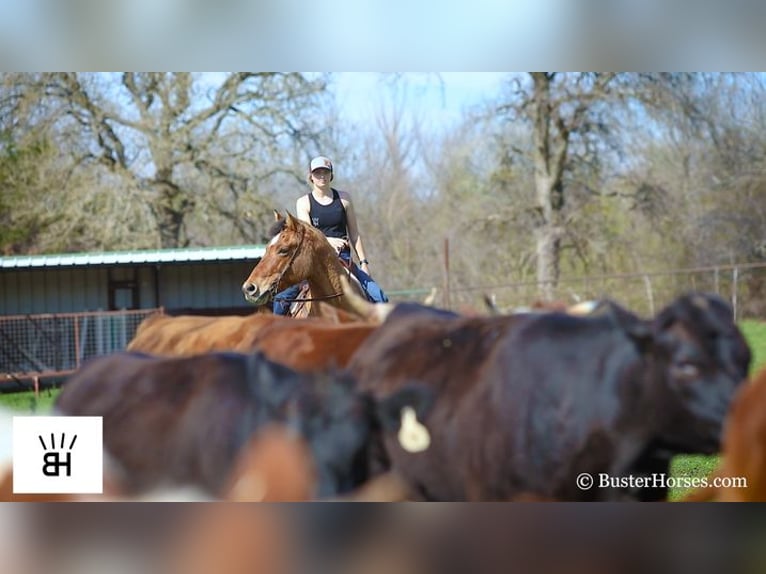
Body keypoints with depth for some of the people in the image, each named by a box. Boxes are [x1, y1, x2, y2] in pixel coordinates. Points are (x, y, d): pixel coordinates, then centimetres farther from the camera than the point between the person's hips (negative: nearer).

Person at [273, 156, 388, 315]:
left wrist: (364, 263, 4)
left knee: (379, 298, -12)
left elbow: (354, 234, 11)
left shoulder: (343, 199, 8)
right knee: (282, 297, -22)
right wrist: (328, 241, -27)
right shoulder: (303, 202, 3)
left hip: (343, 258, 2)